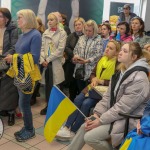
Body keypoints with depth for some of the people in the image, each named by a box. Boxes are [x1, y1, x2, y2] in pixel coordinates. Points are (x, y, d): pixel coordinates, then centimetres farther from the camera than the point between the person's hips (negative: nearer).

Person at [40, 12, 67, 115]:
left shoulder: (62, 33, -3)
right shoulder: (45, 33, 11)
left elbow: (60, 49, -11)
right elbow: (42, 47, 8)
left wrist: (48, 59, -11)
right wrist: (42, 59, -8)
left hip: (56, 62, -4)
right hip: (46, 63, 4)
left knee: (55, 86, -2)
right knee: (47, 86, 10)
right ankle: (48, 105, 22)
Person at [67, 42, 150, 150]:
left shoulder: (139, 79, -23)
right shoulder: (121, 72, 7)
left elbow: (123, 107, -24)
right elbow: (108, 96, 5)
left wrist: (101, 120, -18)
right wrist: (96, 113, -6)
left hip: (126, 120, -8)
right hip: (114, 114, 9)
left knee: (89, 137, -14)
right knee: (84, 128, 1)